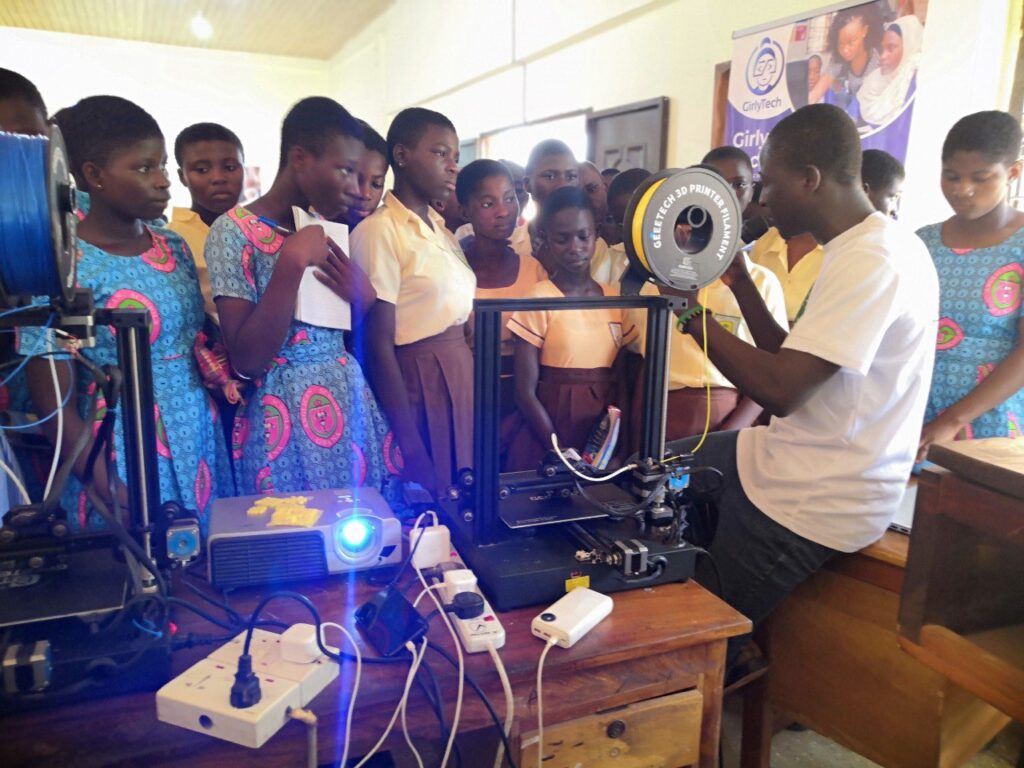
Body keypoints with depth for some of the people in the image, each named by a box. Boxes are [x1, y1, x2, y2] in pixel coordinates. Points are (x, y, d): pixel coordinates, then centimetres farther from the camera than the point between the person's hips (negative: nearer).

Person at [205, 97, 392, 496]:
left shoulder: (328, 231, 9)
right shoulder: (233, 231, -9)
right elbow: (247, 358, -18)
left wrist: (364, 298, -6)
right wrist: (292, 261, -22)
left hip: (352, 404, 6)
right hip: (284, 418, -6)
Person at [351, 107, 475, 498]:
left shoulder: (442, 229, 12)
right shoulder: (378, 231, -13)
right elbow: (379, 346, -17)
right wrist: (409, 447, -19)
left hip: (461, 376, 8)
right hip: (416, 382, -8)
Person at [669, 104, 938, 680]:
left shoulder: (871, 262, -23)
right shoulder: (873, 245, 9)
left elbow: (780, 390, -29)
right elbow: (793, 360, 12)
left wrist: (692, 310, -18)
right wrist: (740, 281, 6)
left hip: (813, 505, -10)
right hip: (797, 461, 10)